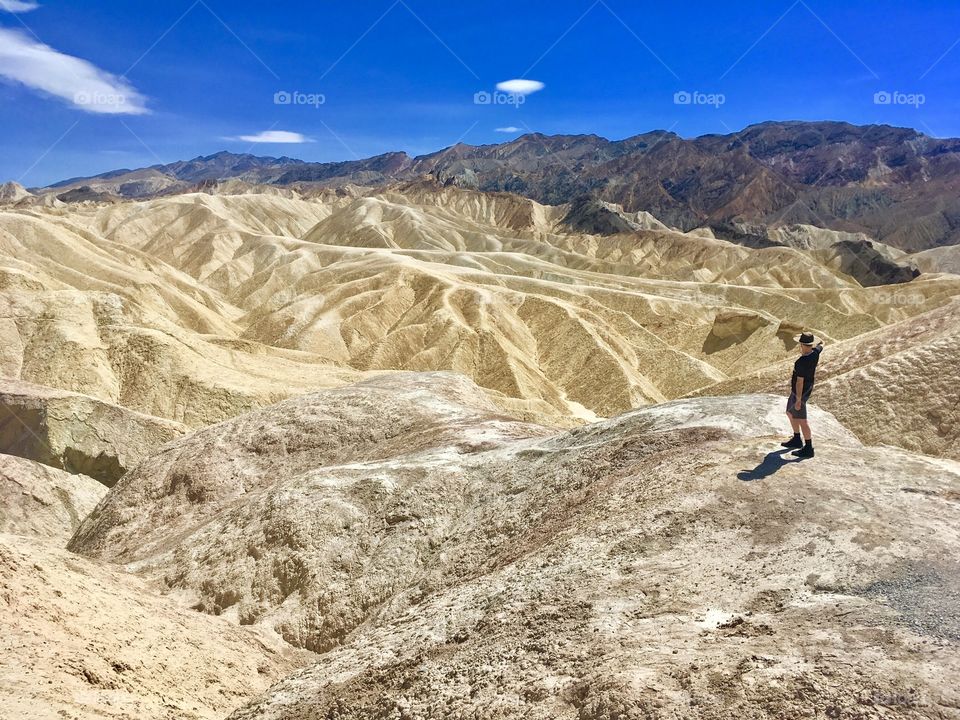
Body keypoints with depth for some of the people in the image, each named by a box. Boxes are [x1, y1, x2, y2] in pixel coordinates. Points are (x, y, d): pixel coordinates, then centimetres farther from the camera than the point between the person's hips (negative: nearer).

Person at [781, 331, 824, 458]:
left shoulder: (802, 362, -31)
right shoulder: (815, 353, -7)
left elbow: (800, 382, -27)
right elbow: (821, 344, 18)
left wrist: (798, 400, -23)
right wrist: (816, 340, 37)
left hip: (800, 393, -9)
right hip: (807, 388, 9)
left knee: (801, 420, 0)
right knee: (790, 413, 23)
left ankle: (808, 449, 8)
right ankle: (796, 440, 35)